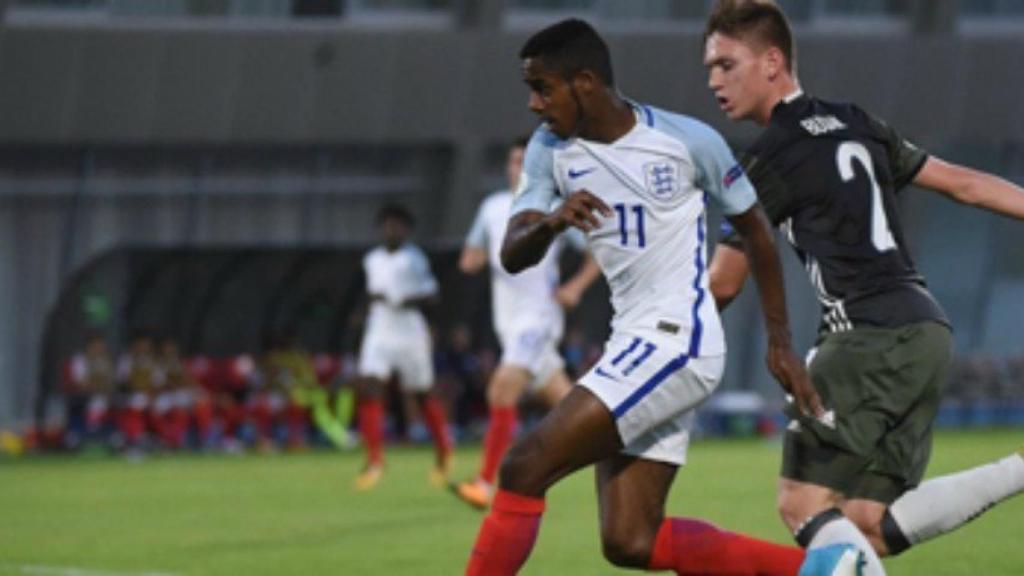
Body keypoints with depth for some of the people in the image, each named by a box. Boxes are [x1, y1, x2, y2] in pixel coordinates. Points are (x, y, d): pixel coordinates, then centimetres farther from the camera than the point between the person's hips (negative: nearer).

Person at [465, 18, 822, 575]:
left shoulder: (687, 141, -8)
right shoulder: (550, 149, 5)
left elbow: (755, 228, 5)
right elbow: (512, 256, -4)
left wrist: (780, 345, 6)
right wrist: (550, 223, -27)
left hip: (677, 342, -7)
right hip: (632, 344, 7)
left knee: (525, 467, -16)